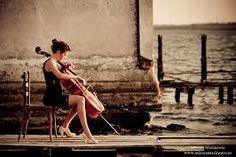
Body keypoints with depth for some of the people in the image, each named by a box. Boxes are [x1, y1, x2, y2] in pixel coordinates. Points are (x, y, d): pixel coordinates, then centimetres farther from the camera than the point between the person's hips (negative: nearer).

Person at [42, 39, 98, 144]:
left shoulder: (55, 63, 17)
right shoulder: (50, 62, -14)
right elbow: (60, 75, -31)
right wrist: (76, 77, -23)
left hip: (56, 96, 10)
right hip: (51, 97, -10)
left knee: (79, 101, 17)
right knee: (80, 100, -21)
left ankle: (64, 127, 19)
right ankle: (87, 133, -24)